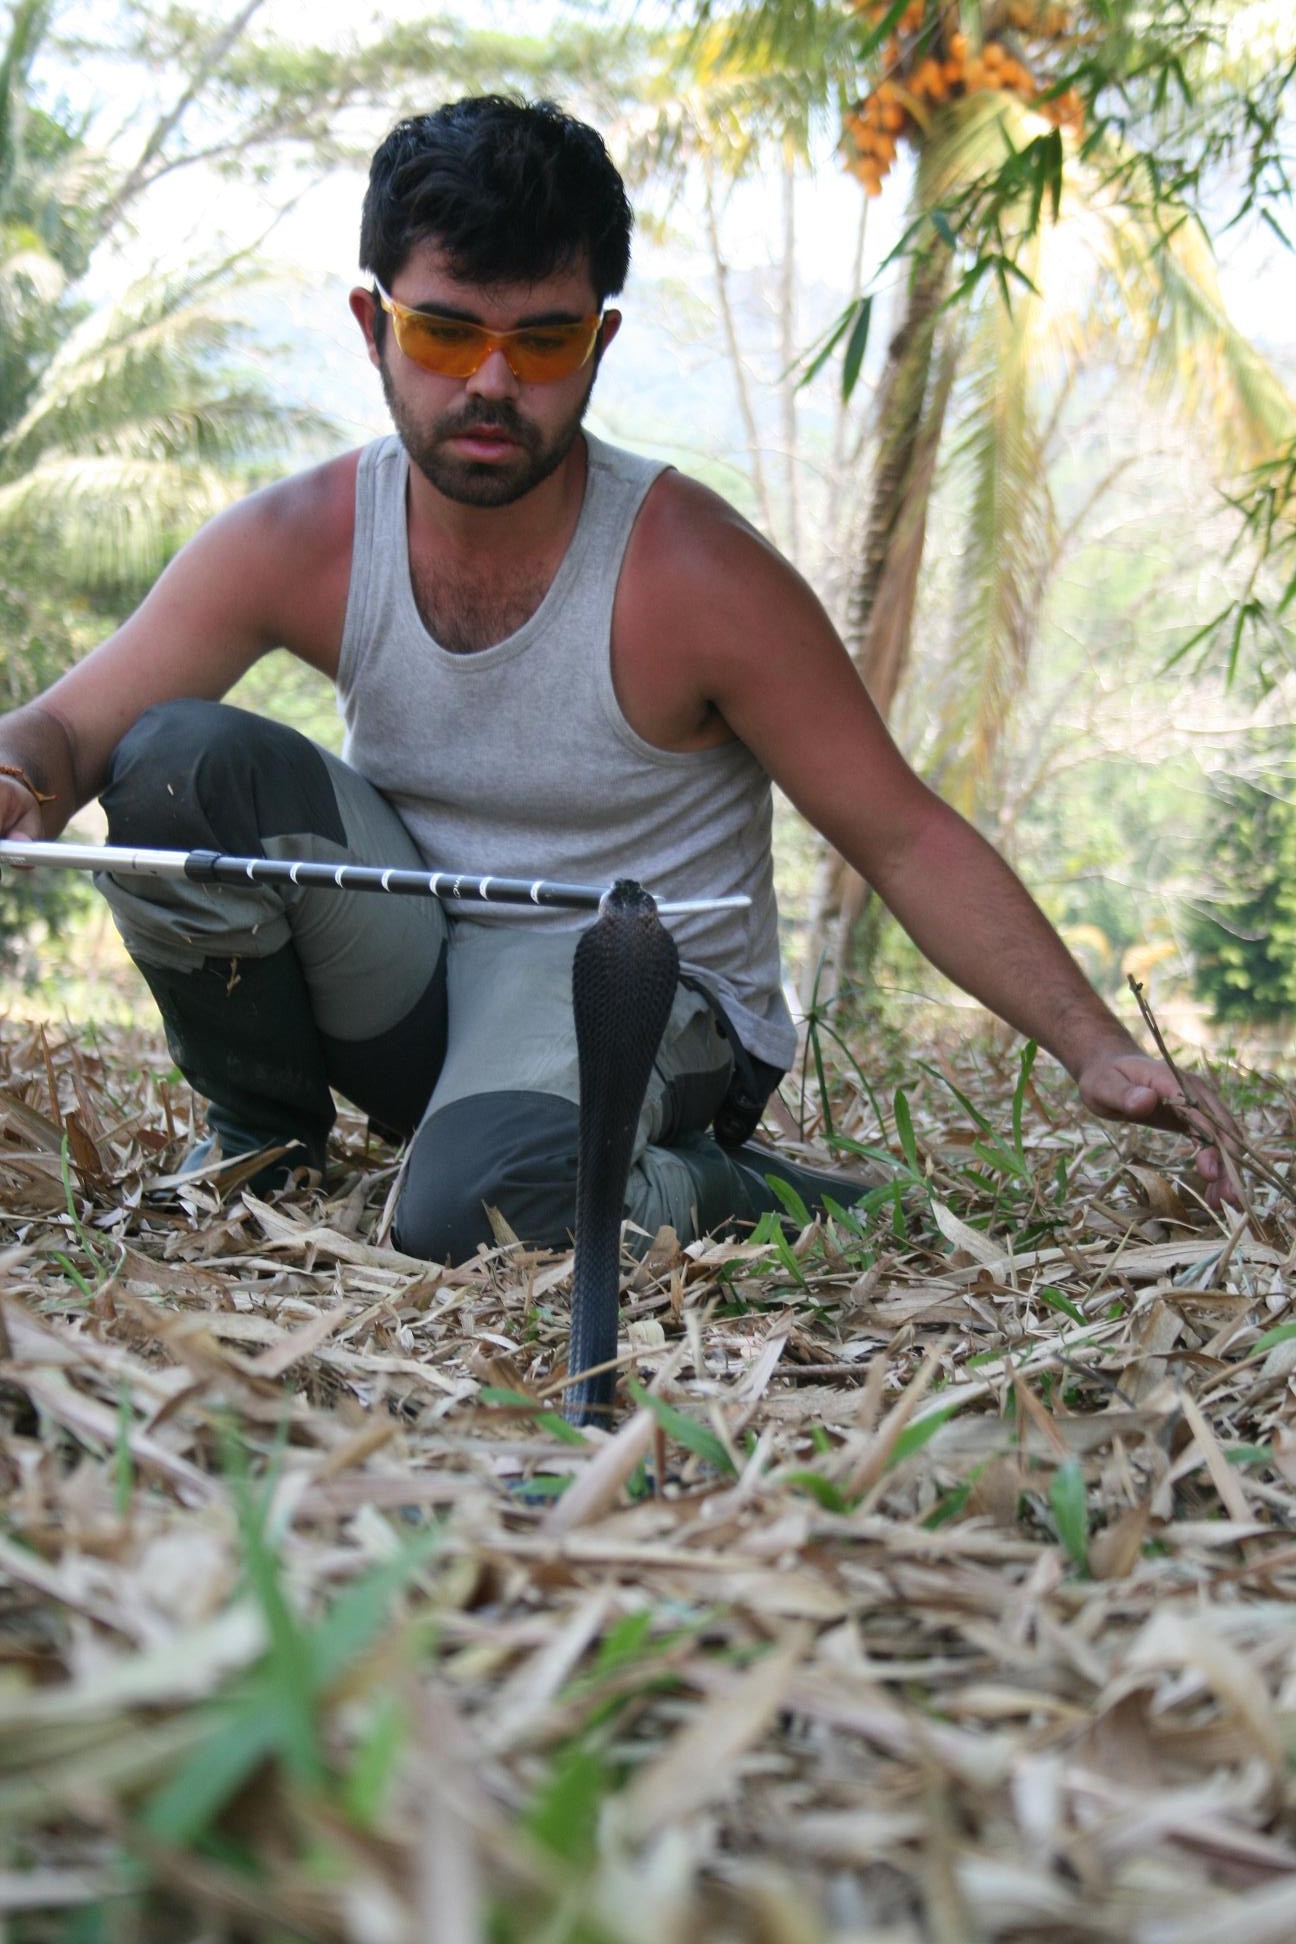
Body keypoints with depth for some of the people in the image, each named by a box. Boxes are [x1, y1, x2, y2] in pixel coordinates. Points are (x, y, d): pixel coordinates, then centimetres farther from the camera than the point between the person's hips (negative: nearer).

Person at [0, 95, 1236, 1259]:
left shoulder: (698, 577, -17)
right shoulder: (292, 546, -8)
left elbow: (905, 839, -13)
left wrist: (1095, 1049, -21)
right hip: (406, 987, 4)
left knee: (476, 1213, -36)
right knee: (181, 760, -21)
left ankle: (717, 1197, -1)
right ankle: (262, 1145, 2)